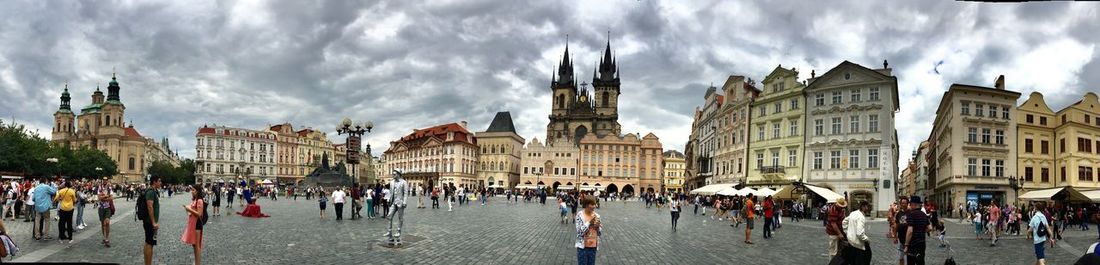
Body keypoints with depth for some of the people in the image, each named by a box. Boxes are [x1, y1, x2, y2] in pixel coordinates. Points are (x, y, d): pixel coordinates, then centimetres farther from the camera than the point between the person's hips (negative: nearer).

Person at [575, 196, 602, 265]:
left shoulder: (596, 216, 1)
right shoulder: (580, 215, -11)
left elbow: (600, 233, 6)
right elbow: (580, 232, -16)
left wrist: (597, 226, -15)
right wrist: (589, 222, -21)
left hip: (593, 247, 4)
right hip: (583, 247, -4)